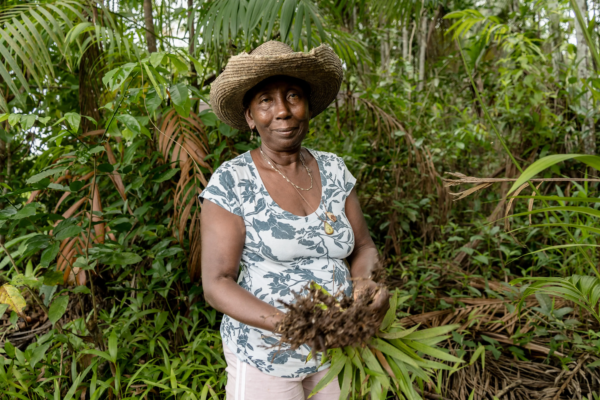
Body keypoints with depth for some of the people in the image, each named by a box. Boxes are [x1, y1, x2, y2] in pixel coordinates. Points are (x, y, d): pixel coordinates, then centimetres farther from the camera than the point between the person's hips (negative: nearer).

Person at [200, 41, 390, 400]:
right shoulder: (230, 181, -13)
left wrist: (366, 281, -18)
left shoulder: (333, 170, 0)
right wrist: (284, 323, -30)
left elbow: (363, 248, 4)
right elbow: (217, 283, -15)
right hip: (265, 356, -4)